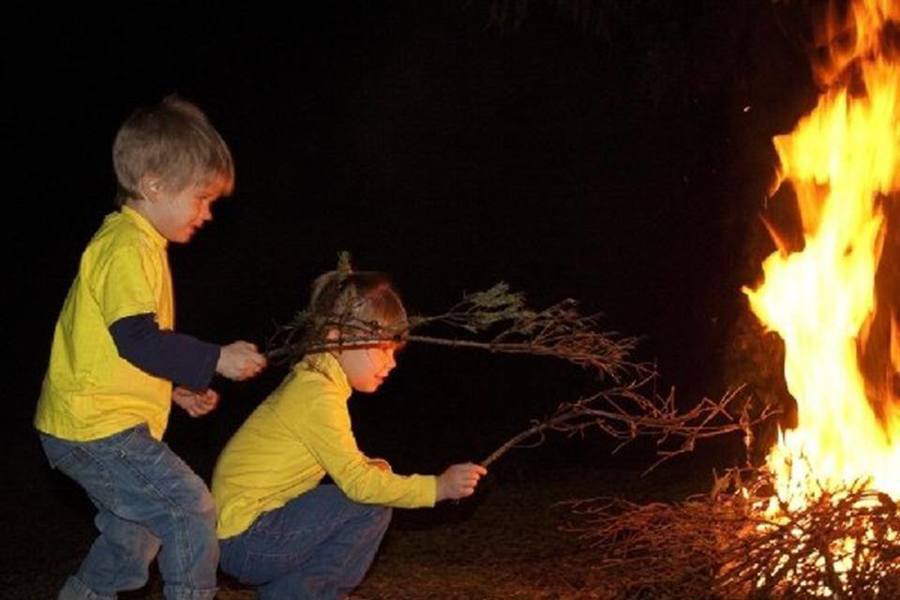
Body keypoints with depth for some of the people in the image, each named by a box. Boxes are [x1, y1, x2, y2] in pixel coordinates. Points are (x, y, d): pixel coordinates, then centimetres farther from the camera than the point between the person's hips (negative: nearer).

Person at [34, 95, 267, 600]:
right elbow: (138, 339, -24)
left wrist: (175, 388, 20)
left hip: (85, 426, 11)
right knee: (191, 511, -10)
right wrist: (215, 360, -18)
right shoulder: (128, 248, -17)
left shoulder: (135, 243, 17)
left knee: (133, 539, 20)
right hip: (99, 427, -11)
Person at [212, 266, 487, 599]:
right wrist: (438, 487, -22)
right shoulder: (318, 394, -19)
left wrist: (368, 470, -7)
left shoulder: (311, 380, 11)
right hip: (243, 542, -10)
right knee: (372, 508, -15)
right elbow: (357, 483, -23)